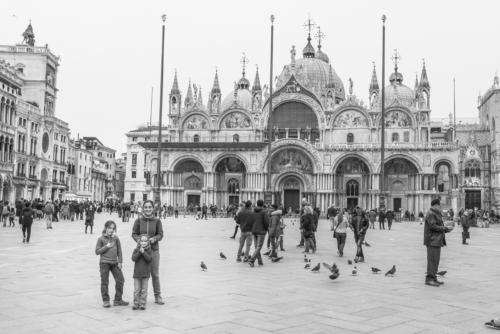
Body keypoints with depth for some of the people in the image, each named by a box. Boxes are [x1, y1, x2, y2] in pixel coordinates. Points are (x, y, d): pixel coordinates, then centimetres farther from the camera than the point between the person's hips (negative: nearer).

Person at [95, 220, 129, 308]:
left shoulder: (116, 238, 6)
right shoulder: (101, 239, -3)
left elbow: (119, 250, 9)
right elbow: (97, 251, -4)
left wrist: (120, 262, 4)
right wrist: (106, 246, -14)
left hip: (114, 263, 4)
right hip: (104, 263, -3)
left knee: (120, 280, 3)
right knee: (104, 282, 2)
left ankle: (118, 300, 16)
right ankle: (105, 301, 14)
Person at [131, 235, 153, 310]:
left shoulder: (149, 250, 0)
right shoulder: (136, 250, 2)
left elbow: (149, 259, -14)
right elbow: (133, 258, -12)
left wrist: (143, 252, -23)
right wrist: (139, 252, -22)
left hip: (146, 273, -1)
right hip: (137, 273, 1)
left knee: (144, 290, 2)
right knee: (136, 290, 3)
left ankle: (142, 304, 8)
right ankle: (136, 304, 10)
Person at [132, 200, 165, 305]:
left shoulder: (157, 221, -1)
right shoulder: (138, 220, -2)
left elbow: (160, 234, 1)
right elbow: (134, 234, 2)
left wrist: (154, 239, -18)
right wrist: (139, 240, -17)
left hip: (154, 249, 0)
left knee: (155, 274, 7)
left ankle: (157, 296, 18)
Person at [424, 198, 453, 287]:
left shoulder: (436, 214, 22)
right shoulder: (430, 214, -12)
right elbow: (433, 226, -20)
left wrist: (446, 229, 10)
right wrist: (445, 228, -13)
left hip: (437, 240, 10)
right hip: (432, 240, -10)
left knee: (436, 260, 11)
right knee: (432, 260, -10)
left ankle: (433, 278, 16)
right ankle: (429, 279, -9)